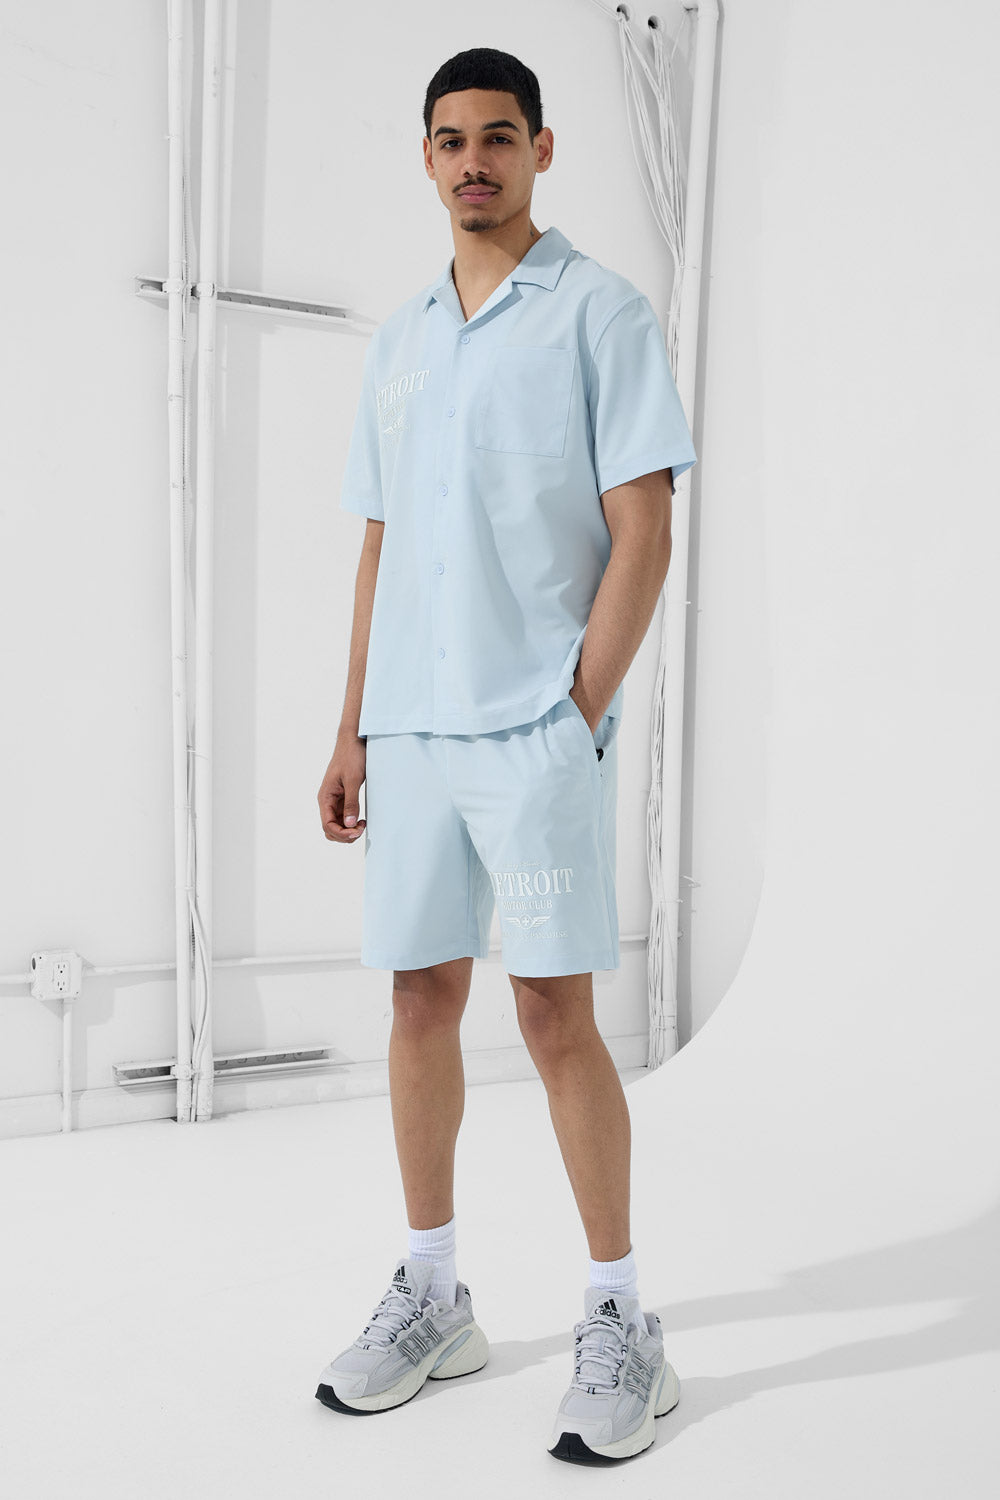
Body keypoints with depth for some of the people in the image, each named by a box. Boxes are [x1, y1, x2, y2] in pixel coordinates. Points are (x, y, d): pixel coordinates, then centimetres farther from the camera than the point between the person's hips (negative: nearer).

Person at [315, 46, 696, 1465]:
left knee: (556, 1014, -5)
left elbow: (642, 534, -6)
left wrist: (580, 709, -13)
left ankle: (622, 1326, 11)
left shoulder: (601, 311, 1)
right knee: (421, 998, 9)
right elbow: (379, 547, 17)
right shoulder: (397, 338, 18)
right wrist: (354, 728, 11)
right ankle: (431, 1296, 24)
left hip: (538, 725, -5)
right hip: (412, 729, 6)